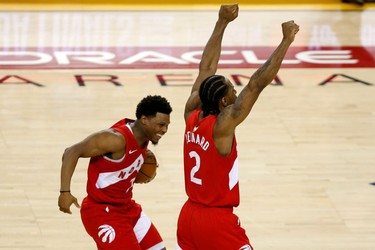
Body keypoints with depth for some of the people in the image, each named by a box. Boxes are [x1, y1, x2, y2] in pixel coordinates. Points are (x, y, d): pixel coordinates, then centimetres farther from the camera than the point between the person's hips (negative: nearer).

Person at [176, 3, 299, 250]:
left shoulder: (192, 114, -2)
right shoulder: (222, 125, -20)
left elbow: (207, 68, 8)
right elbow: (256, 84, -23)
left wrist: (222, 22, 12)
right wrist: (287, 40, -21)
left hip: (189, 215, 8)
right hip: (217, 222, -8)